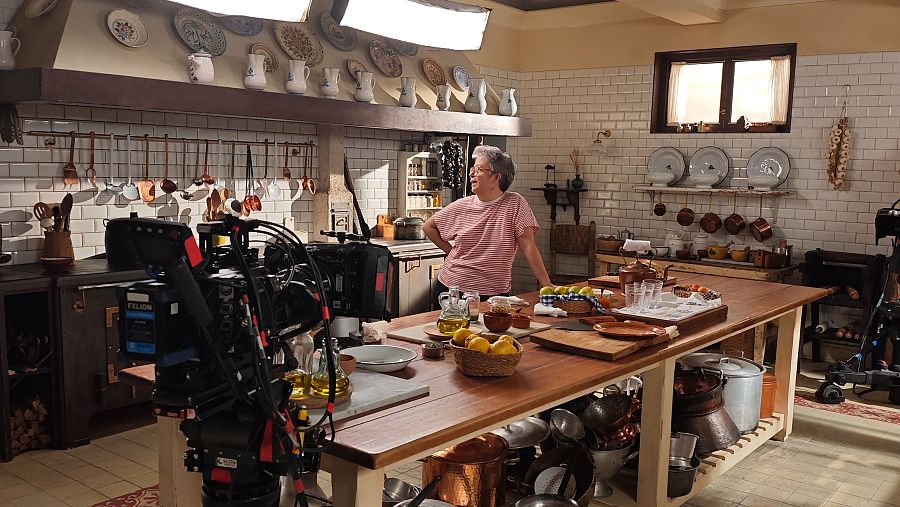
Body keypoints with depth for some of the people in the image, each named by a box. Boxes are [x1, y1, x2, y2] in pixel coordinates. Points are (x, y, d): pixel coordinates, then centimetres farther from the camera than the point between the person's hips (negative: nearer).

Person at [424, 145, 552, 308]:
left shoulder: (515, 204, -8)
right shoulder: (461, 206, 2)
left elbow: (528, 247, -11)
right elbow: (429, 226, 16)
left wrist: (547, 285, -15)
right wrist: (450, 251, 8)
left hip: (493, 294, -3)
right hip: (449, 289, 3)